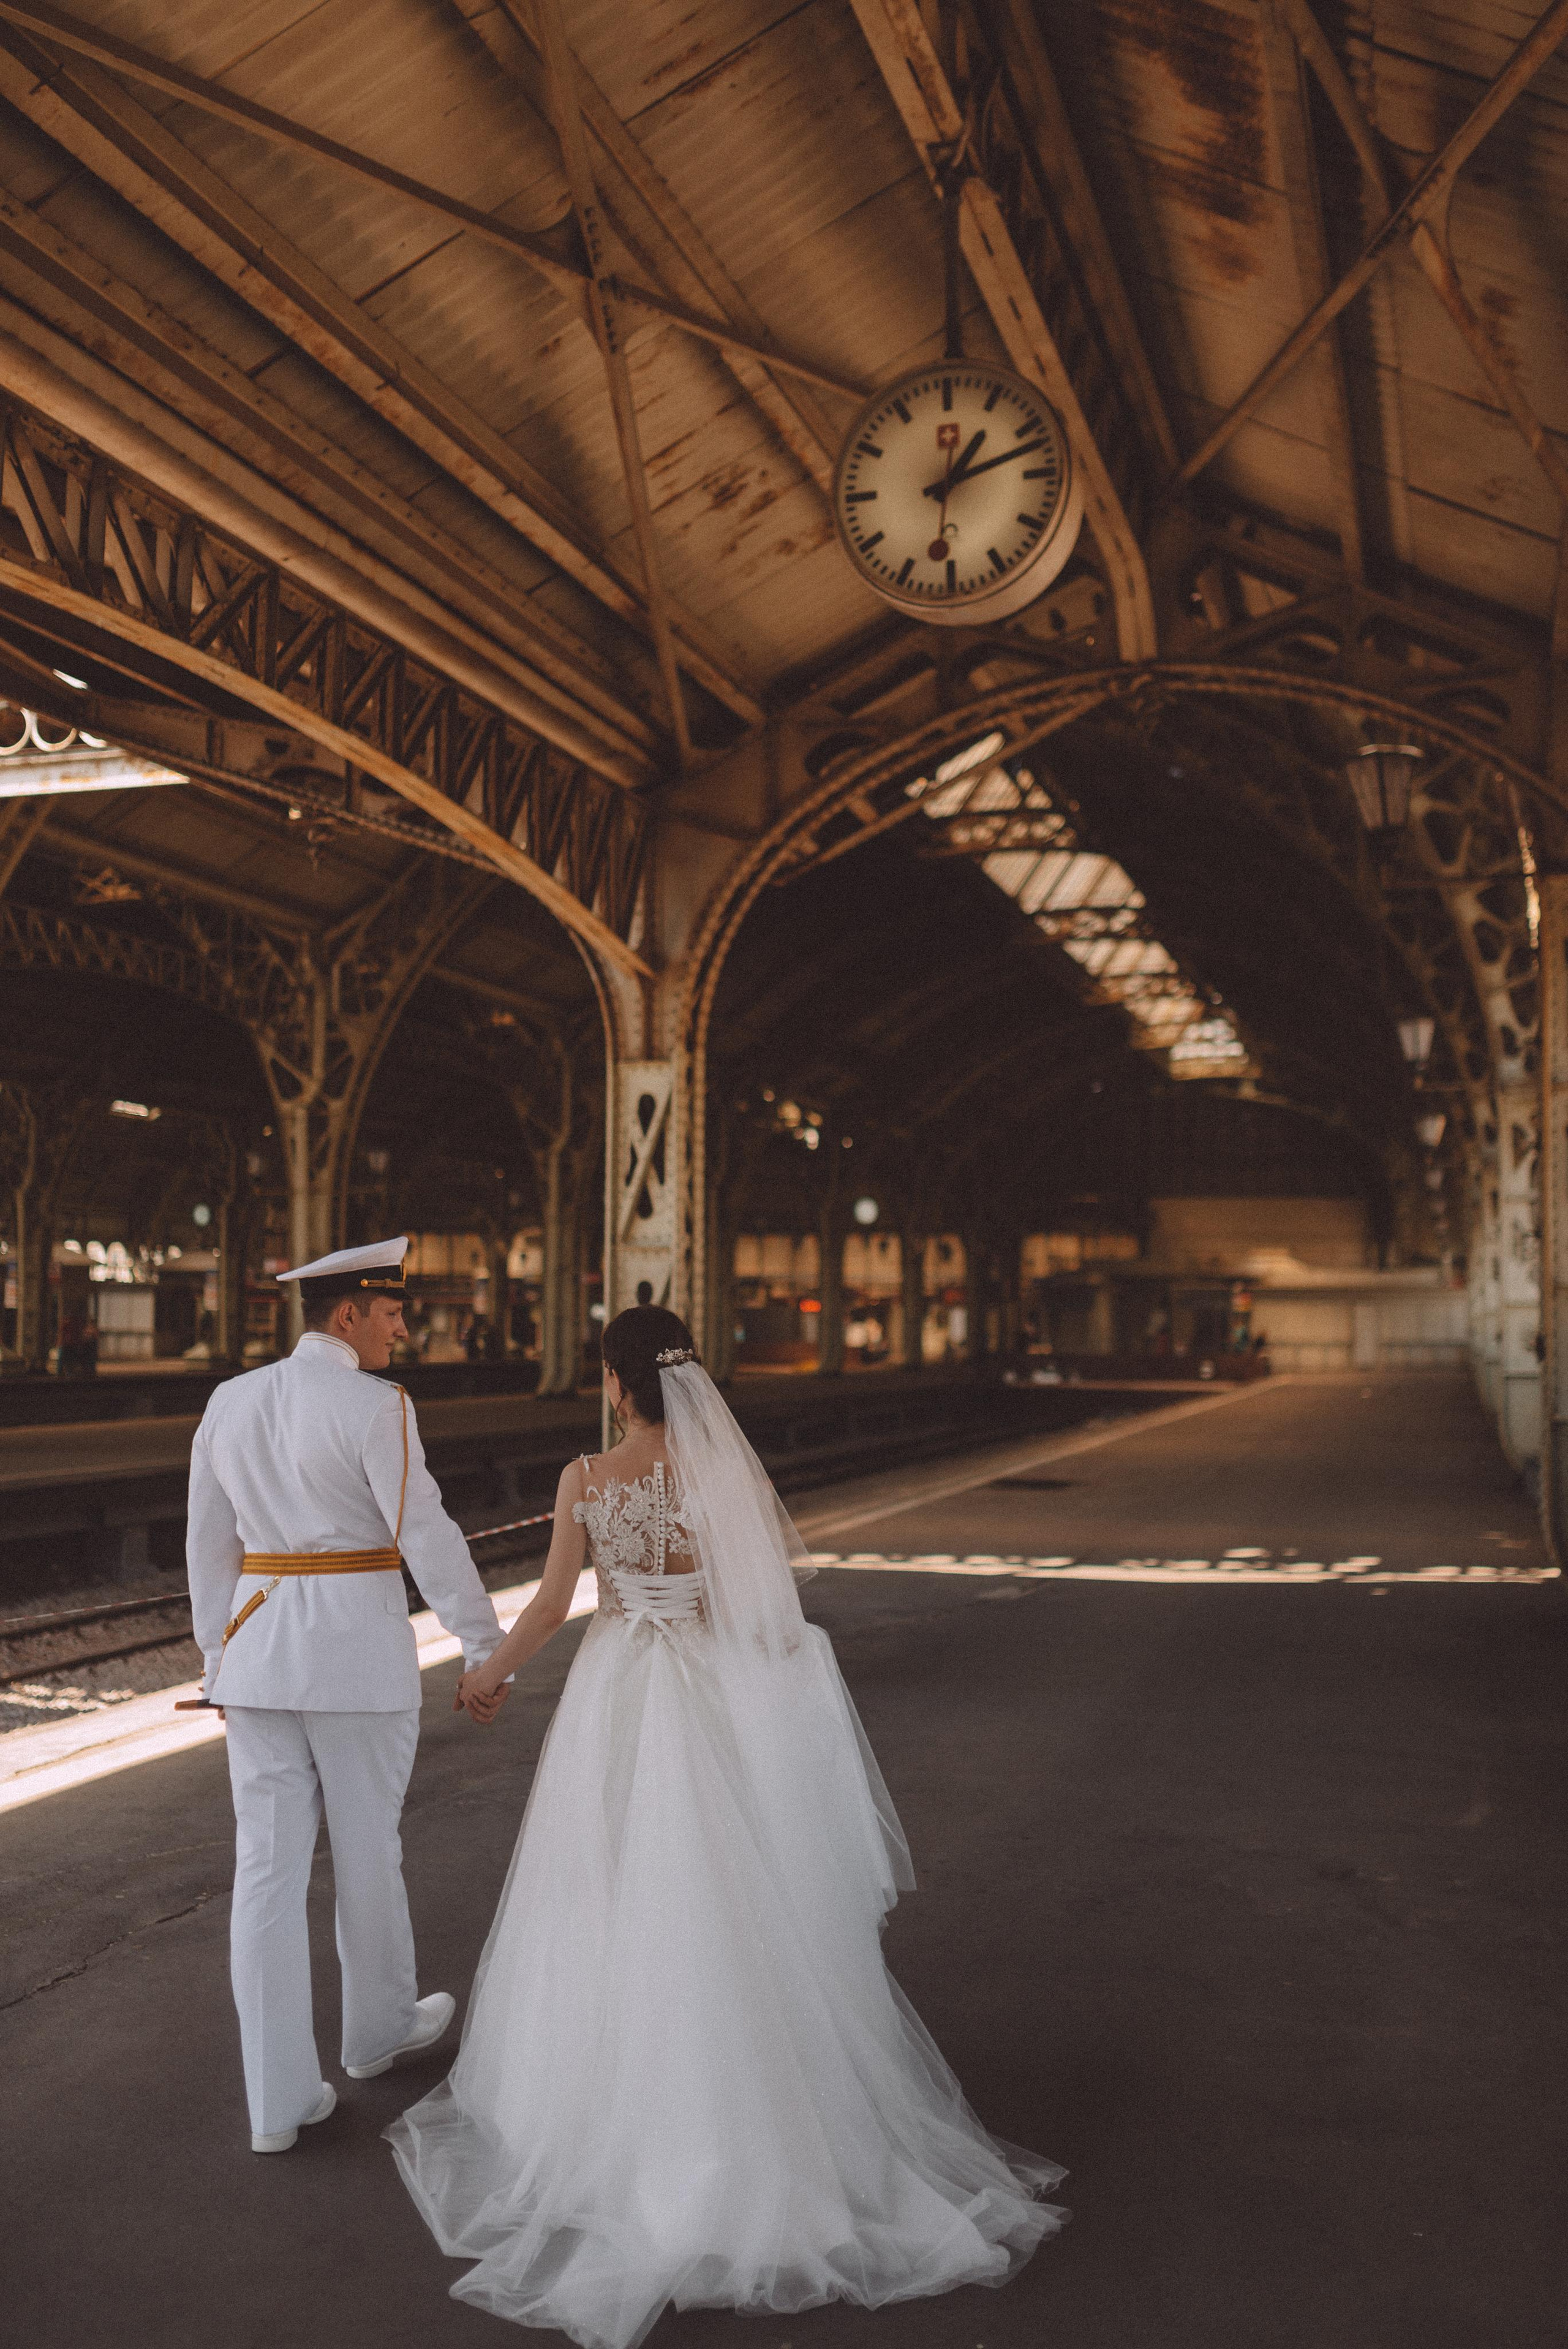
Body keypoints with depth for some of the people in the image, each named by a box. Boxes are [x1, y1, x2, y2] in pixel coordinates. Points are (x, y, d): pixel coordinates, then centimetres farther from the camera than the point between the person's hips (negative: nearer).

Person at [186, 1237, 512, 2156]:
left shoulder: (230, 1404, 5)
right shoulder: (375, 1408, -14)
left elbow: (210, 1546, 11)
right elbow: (428, 1536, -16)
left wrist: (219, 1657, 19)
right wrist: (485, 1647, -8)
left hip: (258, 1649, 5)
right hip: (360, 1650, -5)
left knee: (268, 1868, 6)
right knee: (367, 1851, 14)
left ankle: (279, 2099, 9)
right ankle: (379, 2028, 36)